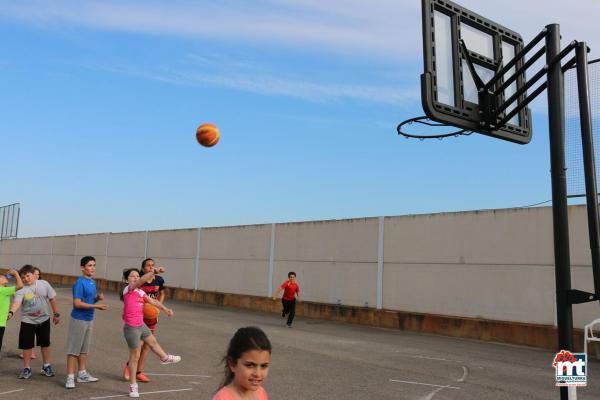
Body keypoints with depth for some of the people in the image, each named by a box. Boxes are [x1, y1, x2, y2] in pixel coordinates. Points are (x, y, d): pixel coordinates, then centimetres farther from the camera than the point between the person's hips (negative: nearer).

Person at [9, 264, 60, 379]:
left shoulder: (44, 284, -8)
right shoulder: (21, 289, -15)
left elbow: (52, 299, 0)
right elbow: (17, 302, -33)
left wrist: (56, 314, 2)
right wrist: (11, 312, -52)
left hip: (44, 319, 2)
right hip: (27, 321, -2)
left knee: (45, 343, 12)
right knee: (27, 345, 3)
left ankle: (46, 366, 28)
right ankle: (26, 368, 20)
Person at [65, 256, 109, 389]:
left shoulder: (92, 282, 8)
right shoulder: (79, 283, -16)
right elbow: (77, 303, -21)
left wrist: (97, 298, -2)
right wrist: (95, 306, -23)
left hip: (89, 319, 8)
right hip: (79, 319, -8)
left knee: (84, 349, 16)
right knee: (74, 349, 0)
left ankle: (82, 374, 26)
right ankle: (70, 377, 7)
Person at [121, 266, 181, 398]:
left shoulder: (140, 292, 6)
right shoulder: (128, 290, -17)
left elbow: (152, 301, 13)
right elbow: (141, 281, -34)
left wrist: (164, 308, 3)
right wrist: (154, 271, -45)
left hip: (141, 325, 8)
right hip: (131, 327, -8)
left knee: (153, 341, 29)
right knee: (135, 356, 1)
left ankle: (165, 358, 57)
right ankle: (133, 386, 15)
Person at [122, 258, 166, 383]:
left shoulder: (159, 280, -2)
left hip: (152, 316, 5)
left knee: (147, 345, 10)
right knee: (139, 344, -9)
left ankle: (139, 372, 23)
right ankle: (129, 365, 19)